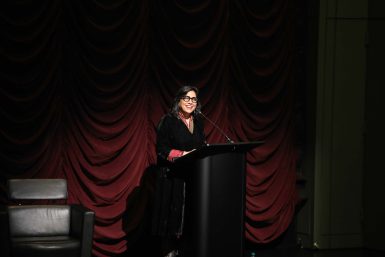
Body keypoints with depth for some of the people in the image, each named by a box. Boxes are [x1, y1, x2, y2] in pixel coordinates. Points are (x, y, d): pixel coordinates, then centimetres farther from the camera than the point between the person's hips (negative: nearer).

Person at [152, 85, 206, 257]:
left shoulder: (198, 122, 13)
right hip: (173, 176, -5)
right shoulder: (168, 121, -5)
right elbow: (162, 150, -10)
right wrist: (184, 154, -17)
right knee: (173, 214, -4)